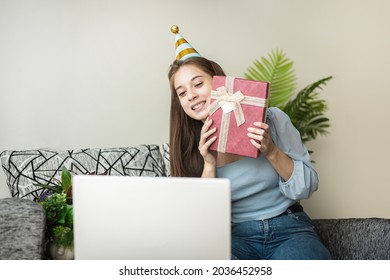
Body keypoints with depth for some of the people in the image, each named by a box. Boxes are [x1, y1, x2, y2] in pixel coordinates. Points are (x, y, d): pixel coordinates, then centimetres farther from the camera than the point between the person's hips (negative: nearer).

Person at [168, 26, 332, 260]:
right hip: (236, 235, 2)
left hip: (289, 229, -1)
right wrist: (209, 165, -14)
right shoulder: (189, 147, 3)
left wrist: (271, 152, -17)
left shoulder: (270, 119, -3)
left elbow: (308, 187, 0)